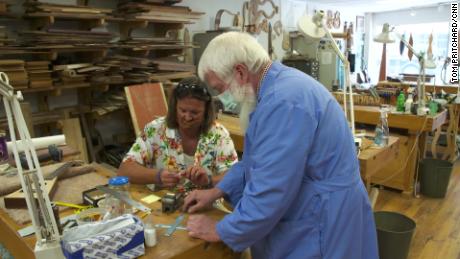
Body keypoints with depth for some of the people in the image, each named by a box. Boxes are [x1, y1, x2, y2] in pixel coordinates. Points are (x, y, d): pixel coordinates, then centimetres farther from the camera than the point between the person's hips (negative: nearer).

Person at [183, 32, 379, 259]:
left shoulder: (283, 102, -28)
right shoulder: (279, 84, 6)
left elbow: (270, 191, -28)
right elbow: (256, 158, 15)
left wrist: (221, 231, -13)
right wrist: (218, 191, 10)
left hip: (321, 224, -9)